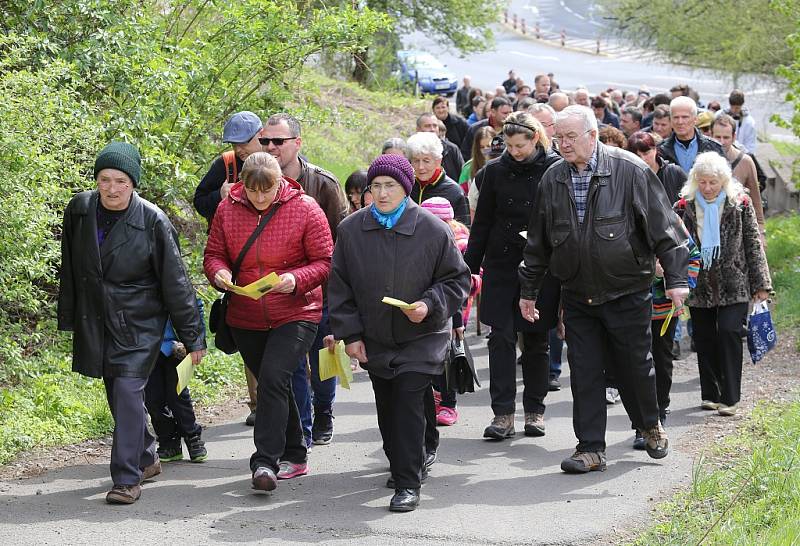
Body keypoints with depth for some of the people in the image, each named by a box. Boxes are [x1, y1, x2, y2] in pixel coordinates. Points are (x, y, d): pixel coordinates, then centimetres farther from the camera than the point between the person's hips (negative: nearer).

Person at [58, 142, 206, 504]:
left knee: (128, 393, -15)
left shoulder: (153, 222, -15)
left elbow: (175, 282, -9)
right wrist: (67, 320, 14)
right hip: (96, 321, 5)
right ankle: (146, 459, 33)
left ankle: (127, 479, -11)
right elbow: (69, 270, 10)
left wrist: (192, 336, -6)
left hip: (140, 324, -5)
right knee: (116, 394, 14)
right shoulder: (79, 211, -3)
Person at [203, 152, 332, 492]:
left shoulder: (305, 208, -8)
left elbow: (324, 262, -5)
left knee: (273, 378, -22)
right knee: (273, 386, 14)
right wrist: (219, 273, -15)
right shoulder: (228, 209, 1)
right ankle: (294, 455, 30)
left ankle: (266, 461, -21)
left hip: (295, 315, -4)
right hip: (245, 320, 4)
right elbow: (213, 254, 8)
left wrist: (296, 279, -24)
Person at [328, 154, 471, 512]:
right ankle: (401, 465, 34)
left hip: (421, 338, -4)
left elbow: (457, 280, 1)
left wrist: (430, 305, -16)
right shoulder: (351, 230, -2)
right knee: (387, 409, 13)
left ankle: (408, 485, -10)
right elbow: (340, 287, 5)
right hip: (374, 340, 4)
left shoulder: (433, 230, -9)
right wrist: (350, 334, 0)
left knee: (409, 402, -13)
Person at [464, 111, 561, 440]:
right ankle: (503, 413, -5)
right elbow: (481, 223, 9)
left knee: (536, 340, 6)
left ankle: (535, 410, 17)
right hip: (501, 267, 2)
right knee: (501, 338, -5)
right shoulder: (495, 171, 4)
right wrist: (470, 267, 6)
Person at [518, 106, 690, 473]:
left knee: (634, 364, 8)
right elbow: (538, 241, 14)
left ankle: (650, 425, 34)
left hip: (627, 292, -3)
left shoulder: (629, 170, -10)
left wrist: (675, 278, -13)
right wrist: (528, 290, 16)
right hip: (577, 295, 4)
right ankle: (590, 448, 7)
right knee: (584, 371, 2)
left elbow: (662, 226, -9)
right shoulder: (552, 179, 5)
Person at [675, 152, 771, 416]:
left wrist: (761, 284, 1)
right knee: (704, 339, 8)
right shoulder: (685, 207, 2)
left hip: (734, 285, -2)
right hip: (699, 285, 2)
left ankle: (730, 397, -4)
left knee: (729, 333, -11)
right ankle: (710, 394, 20)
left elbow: (753, 245, 3)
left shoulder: (740, 204, -1)